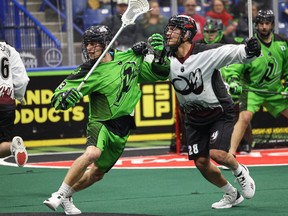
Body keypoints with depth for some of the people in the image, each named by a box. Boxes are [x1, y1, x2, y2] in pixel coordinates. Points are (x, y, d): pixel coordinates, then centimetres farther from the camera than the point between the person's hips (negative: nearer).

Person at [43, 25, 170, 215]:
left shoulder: (130, 59, -1)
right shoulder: (88, 72, -11)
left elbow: (160, 74, 11)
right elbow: (58, 97, -13)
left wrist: (159, 55, -8)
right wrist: (64, 99, -37)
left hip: (122, 131, 4)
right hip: (101, 122, -4)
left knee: (97, 173, 12)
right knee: (93, 153, -34)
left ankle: (67, 196, 35)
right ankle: (59, 195, -26)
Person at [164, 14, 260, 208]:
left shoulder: (206, 53, -23)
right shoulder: (168, 59, -8)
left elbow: (234, 53, -29)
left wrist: (249, 50, -51)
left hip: (220, 113, -5)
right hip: (194, 118, 5)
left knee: (216, 153, -22)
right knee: (201, 163, 2)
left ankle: (240, 171, 13)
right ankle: (232, 195, 25)